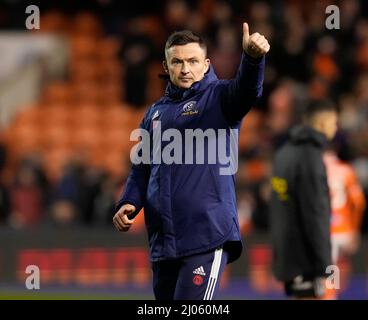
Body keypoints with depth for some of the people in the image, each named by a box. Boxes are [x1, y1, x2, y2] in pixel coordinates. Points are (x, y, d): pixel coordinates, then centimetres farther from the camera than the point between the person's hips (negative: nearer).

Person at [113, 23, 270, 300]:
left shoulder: (218, 97, 2)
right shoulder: (155, 113, 18)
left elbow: (247, 89, -20)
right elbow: (142, 168, 23)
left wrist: (253, 58, -42)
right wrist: (128, 204, 4)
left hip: (208, 237, -6)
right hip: (162, 241, 6)